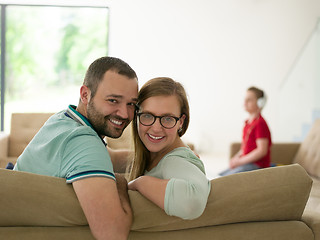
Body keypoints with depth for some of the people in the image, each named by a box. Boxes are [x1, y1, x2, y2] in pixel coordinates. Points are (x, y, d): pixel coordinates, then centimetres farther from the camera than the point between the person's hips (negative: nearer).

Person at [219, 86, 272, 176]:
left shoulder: (260, 123, -15)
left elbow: (262, 150, -21)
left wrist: (240, 161, -16)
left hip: (257, 166, -10)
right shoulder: (248, 123, 14)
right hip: (247, 163, 10)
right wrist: (236, 157, 4)